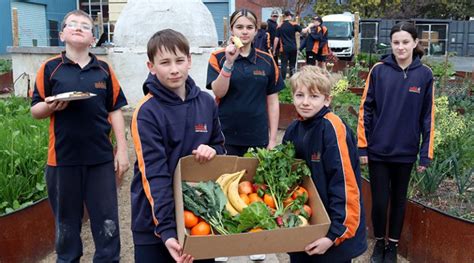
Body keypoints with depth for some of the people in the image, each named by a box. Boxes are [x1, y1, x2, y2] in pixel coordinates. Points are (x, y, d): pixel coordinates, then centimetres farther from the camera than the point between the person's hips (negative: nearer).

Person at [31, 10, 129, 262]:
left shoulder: (104, 70, 5)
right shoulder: (49, 68, 0)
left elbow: (115, 111, 7)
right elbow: (35, 110, 4)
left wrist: (122, 150, 2)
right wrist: (50, 107, -18)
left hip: (101, 158, 1)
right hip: (62, 158, -1)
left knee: (107, 222, 5)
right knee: (66, 221, 13)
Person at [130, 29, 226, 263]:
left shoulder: (206, 103, 0)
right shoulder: (147, 112, -15)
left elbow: (219, 147, 12)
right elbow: (154, 175, -20)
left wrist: (212, 151, -12)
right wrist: (166, 229, -27)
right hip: (155, 221, -4)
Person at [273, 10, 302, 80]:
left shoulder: (279, 27, 2)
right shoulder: (294, 25, -3)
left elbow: (276, 39, 1)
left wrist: (274, 50, 5)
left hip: (284, 49, 0)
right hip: (293, 48, 0)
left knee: (284, 65, 2)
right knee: (292, 65, 9)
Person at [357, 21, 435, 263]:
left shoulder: (424, 75, -3)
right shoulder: (379, 70, -5)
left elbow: (427, 117, 0)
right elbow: (366, 109, -2)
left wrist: (426, 153, -1)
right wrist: (362, 146, -4)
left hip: (406, 152, 1)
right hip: (378, 150, -1)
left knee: (399, 200, 14)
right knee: (379, 201, 4)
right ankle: (379, 243, 29)